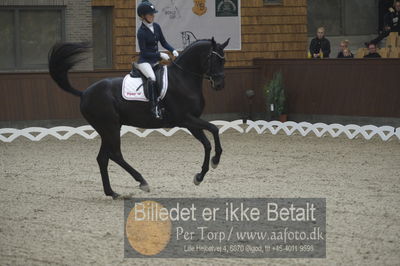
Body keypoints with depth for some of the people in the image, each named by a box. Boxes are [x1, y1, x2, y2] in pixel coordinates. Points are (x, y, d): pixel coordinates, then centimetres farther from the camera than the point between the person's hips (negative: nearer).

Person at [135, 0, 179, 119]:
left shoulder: (156, 27, 5)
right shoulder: (141, 32, -15)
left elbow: (163, 42, 14)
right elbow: (144, 52, -15)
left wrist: (173, 50, -3)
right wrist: (160, 55, -21)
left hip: (155, 60, 8)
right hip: (144, 61, -8)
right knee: (152, 78, -32)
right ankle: (154, 107, -33)